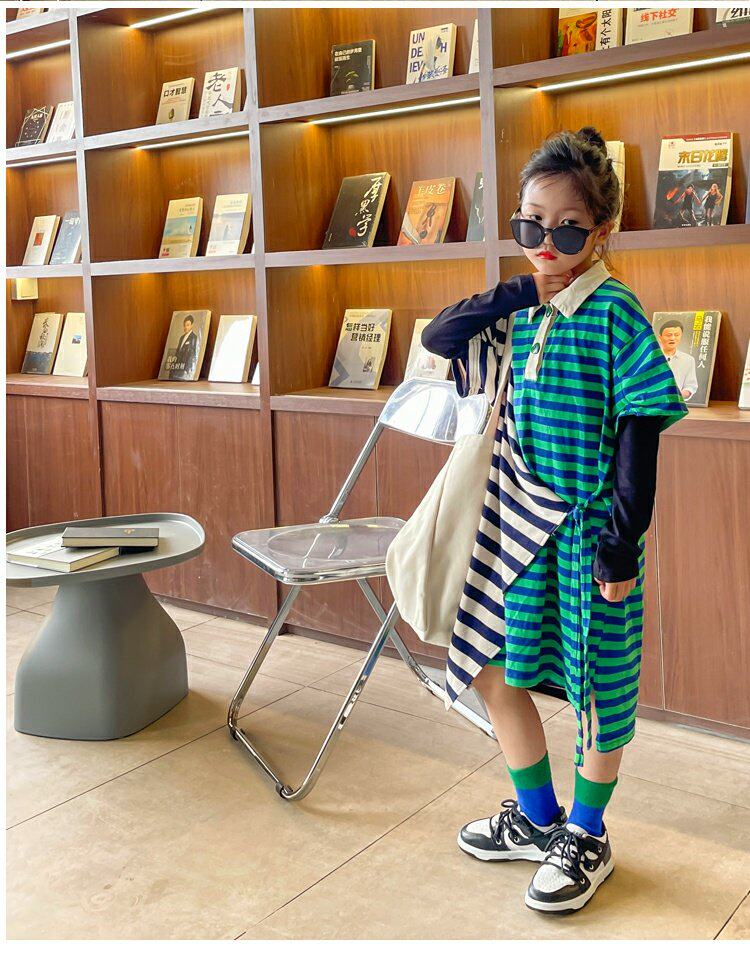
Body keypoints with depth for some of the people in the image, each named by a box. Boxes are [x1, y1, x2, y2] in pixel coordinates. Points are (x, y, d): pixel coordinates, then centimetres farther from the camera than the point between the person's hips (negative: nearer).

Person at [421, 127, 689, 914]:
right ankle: (537, 820, 34)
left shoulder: (613, 312, -13)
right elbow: (437, 340, 13)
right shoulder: (521, 312, 5)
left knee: (598, 684, 9)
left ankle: (586, 837, 30)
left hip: (590, 528, -7)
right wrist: (509, 297, -2)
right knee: (495, 668, 13)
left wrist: (622, 541, -18)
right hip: (525, 523, 7)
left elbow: (640, 430, -15)